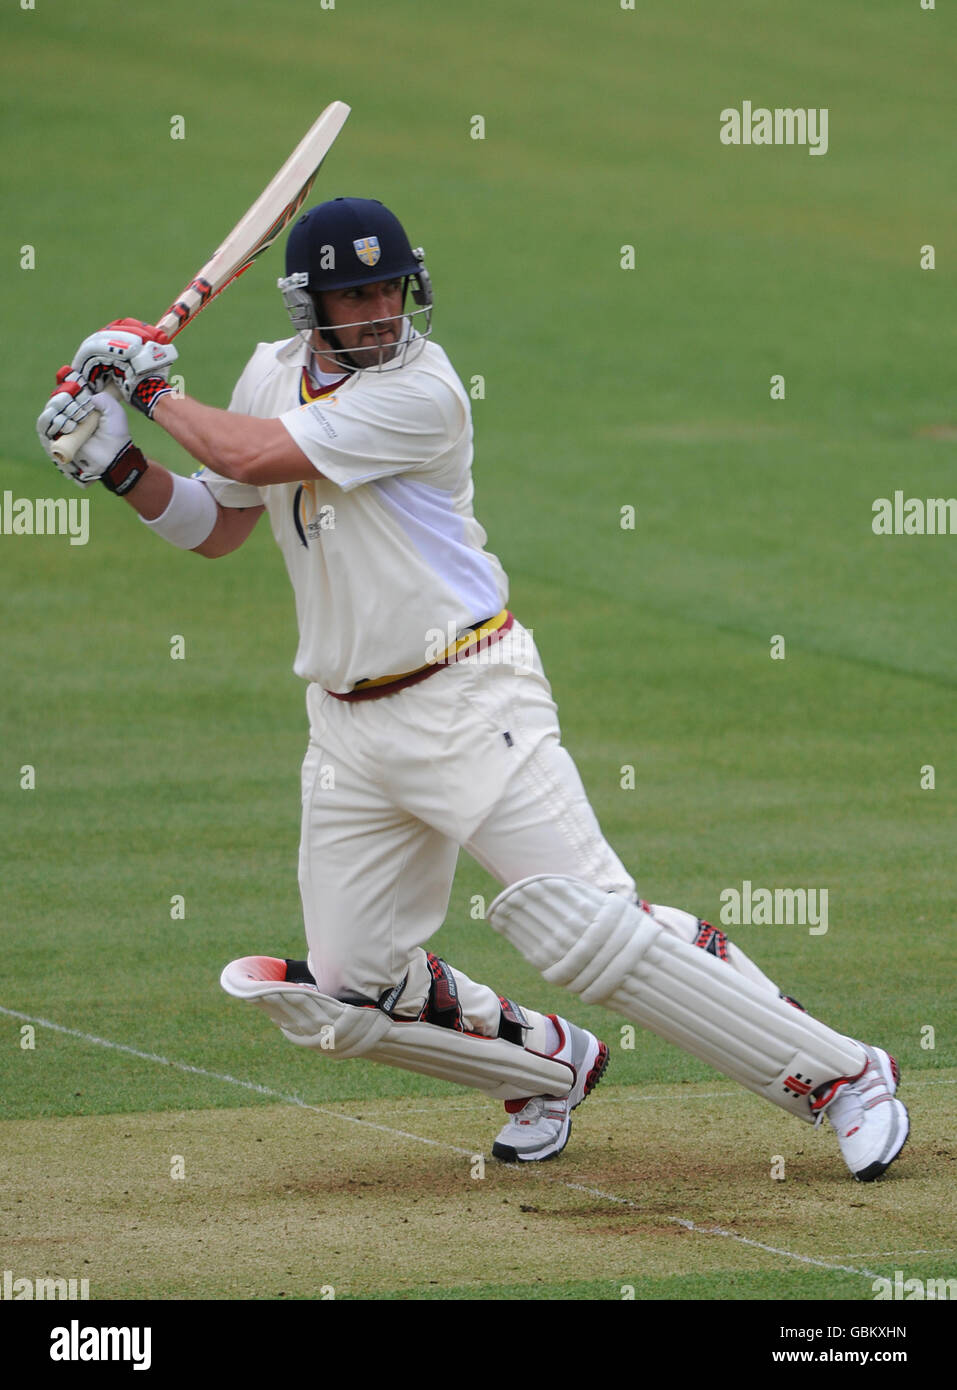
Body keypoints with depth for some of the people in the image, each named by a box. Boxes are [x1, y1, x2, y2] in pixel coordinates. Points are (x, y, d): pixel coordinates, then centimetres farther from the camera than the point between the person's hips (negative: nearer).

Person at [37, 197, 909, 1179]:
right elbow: (212, 527, 19)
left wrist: (155, 392, -5)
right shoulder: (274, 374, 9)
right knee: (349, 990, 5)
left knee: (590, 932, -17)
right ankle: (551, 1065, 29)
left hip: (468, 701, -7)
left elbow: (252, 455, -21)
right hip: (349, 725, 7)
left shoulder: (421, 390, -16)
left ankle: (843, 1077, -9)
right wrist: (119, 463, 3)